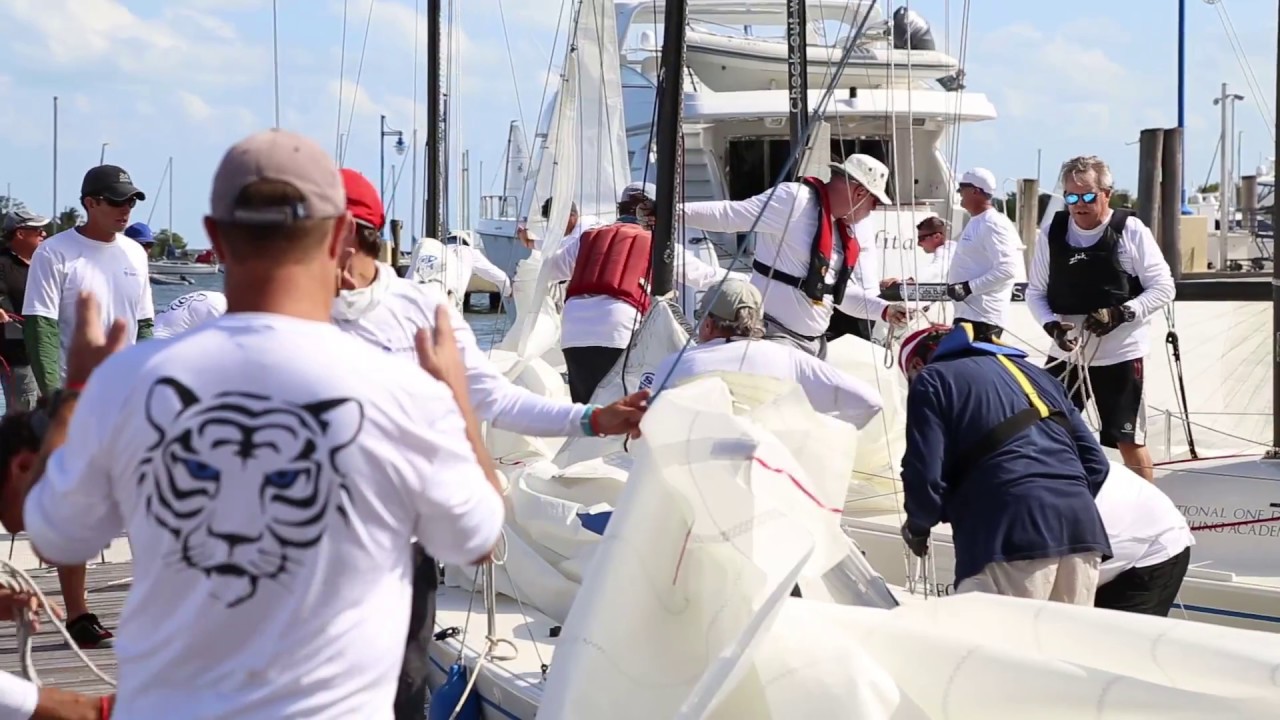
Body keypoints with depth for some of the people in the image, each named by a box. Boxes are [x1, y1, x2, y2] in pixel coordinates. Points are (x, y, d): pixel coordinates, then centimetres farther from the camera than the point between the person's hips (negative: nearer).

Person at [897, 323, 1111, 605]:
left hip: (1011, 533, -7)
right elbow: (1095, 462, 23)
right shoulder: (1032, 372, 30)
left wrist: (918, 525, 18)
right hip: (1081, 527, 7)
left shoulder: (931, 380, 11)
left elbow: (926, 475, -1)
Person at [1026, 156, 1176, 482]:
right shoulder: (1051, 233, -1)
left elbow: (1163, 289, -6)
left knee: (1129, 441, 4)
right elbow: (1035, 292, 6)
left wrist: (1121, 313, -19)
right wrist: (1051, 324, -13)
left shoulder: (1131, 231, -9)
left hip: (1119, 354, -3)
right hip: (1065, 354, 3)